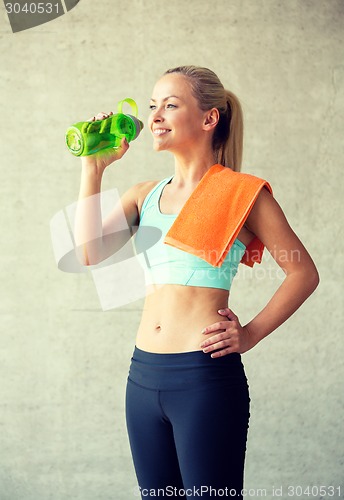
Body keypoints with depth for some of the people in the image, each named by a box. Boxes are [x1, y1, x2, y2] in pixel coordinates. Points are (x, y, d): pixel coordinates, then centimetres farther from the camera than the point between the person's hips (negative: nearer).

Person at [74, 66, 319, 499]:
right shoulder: (145, 194, 13)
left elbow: (304, 272, 0)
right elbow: (89, 252, -2)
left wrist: (250, 334, -8)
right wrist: (94, 168, 0)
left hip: (206, 375, -6)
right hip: (144, 375, 6)